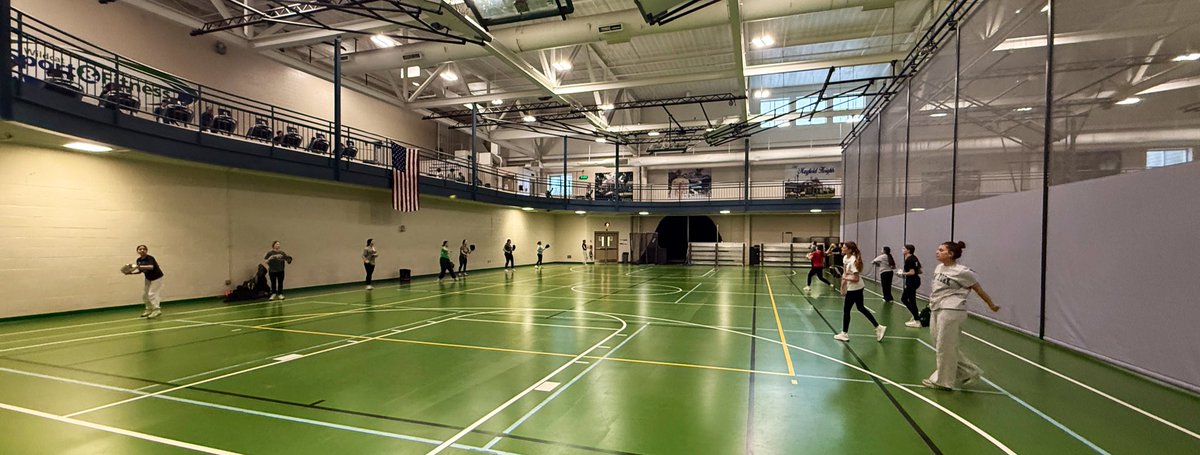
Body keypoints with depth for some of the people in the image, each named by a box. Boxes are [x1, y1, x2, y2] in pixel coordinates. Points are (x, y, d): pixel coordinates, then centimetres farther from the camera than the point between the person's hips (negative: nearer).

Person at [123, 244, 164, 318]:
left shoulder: (150, 258, -25)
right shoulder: (139, 260, -4)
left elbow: (151, 267, -45)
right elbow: (140, 271, 8)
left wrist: (139, 266, -51)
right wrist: (131, 273, -6)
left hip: (156, 278, -8)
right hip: (148, 278, 8)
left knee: (151, 294, -15)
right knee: (144, 294, 10)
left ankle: (157, 310, -18)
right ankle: (149, 309, 22)